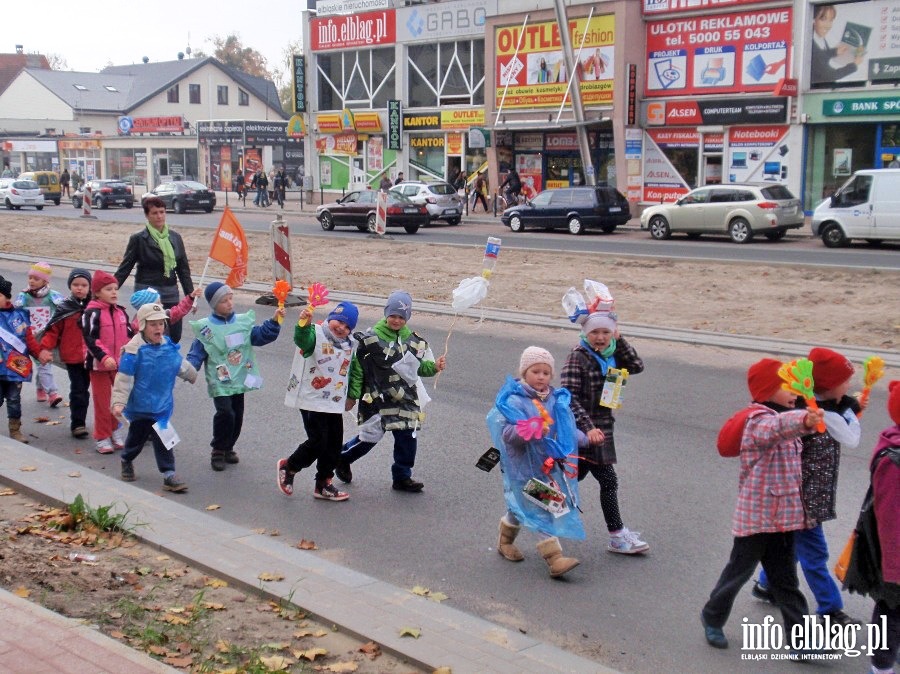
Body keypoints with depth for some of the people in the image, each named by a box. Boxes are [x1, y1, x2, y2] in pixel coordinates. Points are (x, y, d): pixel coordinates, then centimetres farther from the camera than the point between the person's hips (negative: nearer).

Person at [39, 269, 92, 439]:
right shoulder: (64, 308, -4)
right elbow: (53, 330, -5)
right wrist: (45, 348, -15)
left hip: (91, 357, 2)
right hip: (73, 357, -2)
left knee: (84, 389, 14)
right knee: (78, 390, -2)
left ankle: (80, 420, 26)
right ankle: (77, 424, 4)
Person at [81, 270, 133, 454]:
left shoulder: (121, 312, 7)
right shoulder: (92, 313, -13)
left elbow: (129, 335, 15)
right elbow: (90, 339, -20)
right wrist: (104, 357, -28)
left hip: (120, 364, 6)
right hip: (99, 364, -6)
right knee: (102, 402, 1)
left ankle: (117, 432, 27)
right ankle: (103, 439, 11)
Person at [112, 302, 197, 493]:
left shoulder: (168, 346, -1)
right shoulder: (134, 350, -19)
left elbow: (180, 364, 20)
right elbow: (123, 380, -20)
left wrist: (192, 375, 34)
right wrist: (118, 403, -25)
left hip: (162, 404, 3)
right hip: (139, 405, -3)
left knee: (163, 438, 1)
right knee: (137, 436, 15)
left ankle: (169, 474, 3)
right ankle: (127, 461, 44)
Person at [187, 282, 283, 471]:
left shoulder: (243, 321, 4)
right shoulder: (206, 328, -6)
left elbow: (262, 335, 3)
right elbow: (197, 353, -5)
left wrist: (274, 322, -12)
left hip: (239, 379, 4)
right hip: (220, 382, -4)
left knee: (237, 415, 10)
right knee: (225, 413, -17)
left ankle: (228, 448, 31)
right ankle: (218, 451, 1)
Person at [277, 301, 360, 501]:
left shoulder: (350, 344, 9)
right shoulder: (316, 335, -14)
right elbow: (302, 340, -38)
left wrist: (351, 395, 27)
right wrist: (303, 324, -59)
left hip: (335, 403, 7)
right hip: (312, 401, -7)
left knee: (334, 444, 9)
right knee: (318, 442, -9)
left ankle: (323, 484, 24)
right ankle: (288, 467, 17)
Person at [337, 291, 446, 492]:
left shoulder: (412, 340, 6)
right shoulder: (371, 337, -8)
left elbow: (418, 367, 15)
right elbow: (357, 367, -4)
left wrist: (434, 366, -5)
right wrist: (352, 395, -3)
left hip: (405, 398, 5)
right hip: (376, 398, -4)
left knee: (407, 435, 3)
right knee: (370, 436, 0)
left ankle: (402, 477, 19)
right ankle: (342, 457, 28)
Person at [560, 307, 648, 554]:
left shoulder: (610, 355, 8)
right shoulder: (577, 357, -16)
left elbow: (636, 366, 0)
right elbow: (570, 396, -21)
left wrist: (620, 341, -7)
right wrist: (588, 427, -28)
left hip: (601, 426, 8)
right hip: (584, 429, -8)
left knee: (576, 475, 18)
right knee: (608, 480, -6)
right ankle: (617, 537, 3)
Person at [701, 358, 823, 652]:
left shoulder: (782, 418, 11)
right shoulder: (760, 421, -18)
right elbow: (777, 427, -45)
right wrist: (803, 420, -63)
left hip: (784, 515, 8)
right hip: (756, 515, -8)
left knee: (785, 578, 10)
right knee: (739, 570, 8)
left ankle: (799, 638, 13)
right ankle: (712, 618, 30)